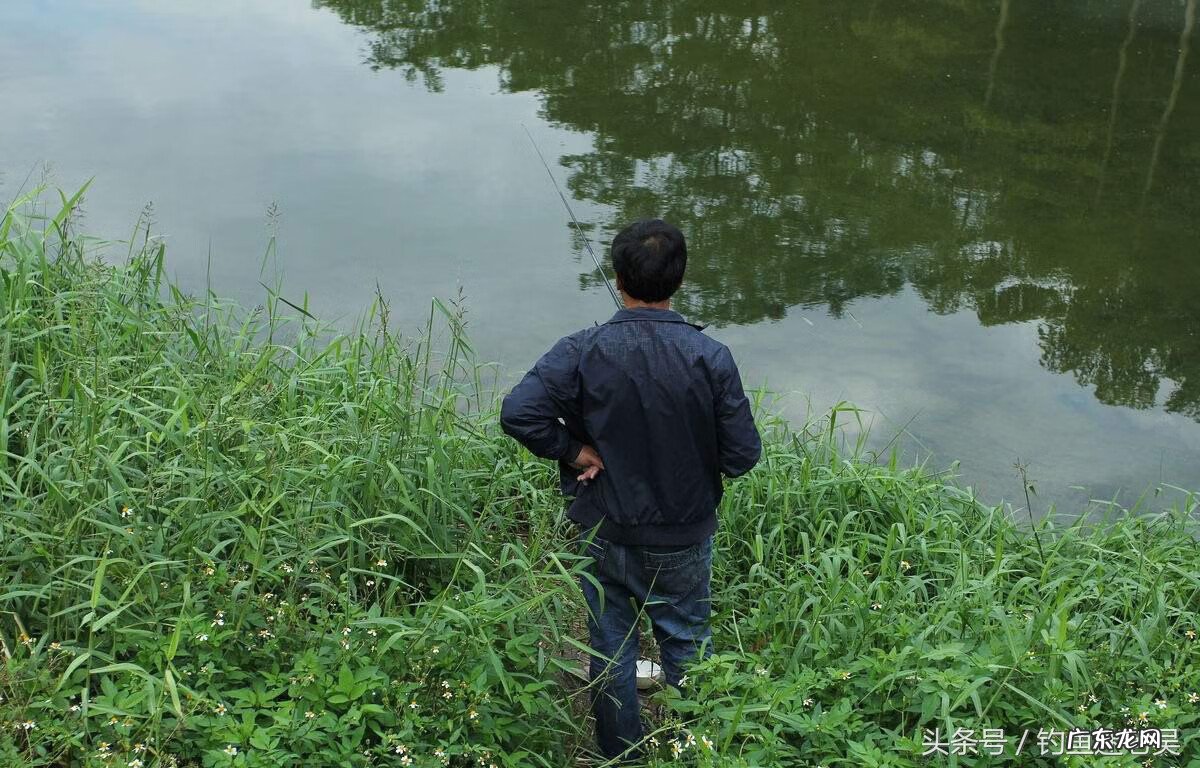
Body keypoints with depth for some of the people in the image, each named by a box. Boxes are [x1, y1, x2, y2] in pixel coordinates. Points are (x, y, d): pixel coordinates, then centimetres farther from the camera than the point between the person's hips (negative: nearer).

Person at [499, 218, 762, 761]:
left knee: (611, 651, 18)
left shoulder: (582, 352, -18)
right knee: (688, 647, 21)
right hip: (685, 538, 0)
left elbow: (518, 412, -28)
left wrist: (574, 451, -14)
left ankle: (621, 757, 35)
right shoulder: (710, 357, -18)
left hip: (605, 535, 0)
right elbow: (742, 455, -15)